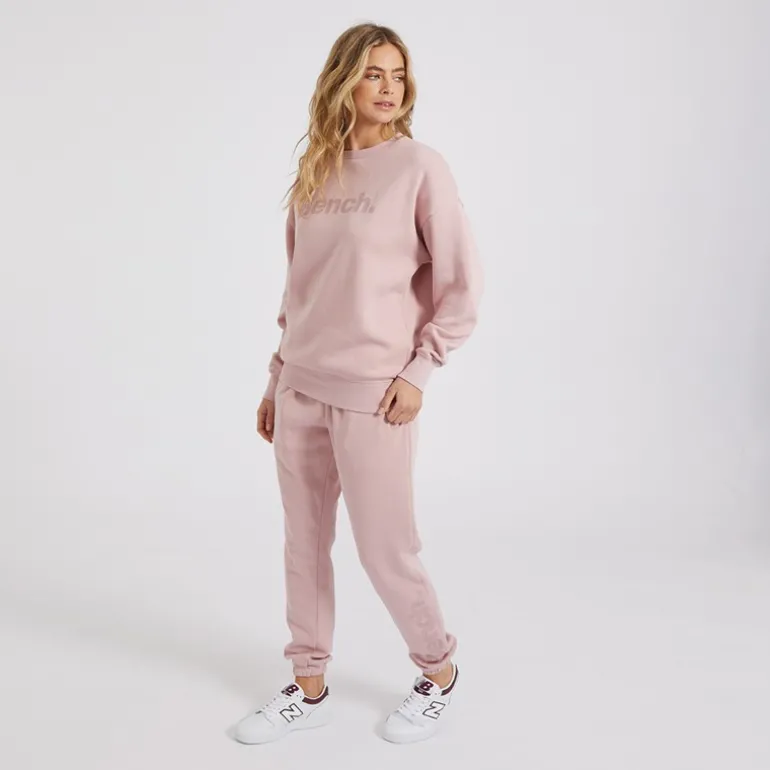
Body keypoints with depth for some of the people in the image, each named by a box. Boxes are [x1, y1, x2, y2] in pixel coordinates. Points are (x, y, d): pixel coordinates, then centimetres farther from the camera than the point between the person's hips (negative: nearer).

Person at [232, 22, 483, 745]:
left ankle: (438, 675, 27)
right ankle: (309, 688, 29)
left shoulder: (420, 166, -5)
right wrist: (278, 377, 13)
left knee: (385, 550, 3)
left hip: (373, 395, -5)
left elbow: (462, 284, -5)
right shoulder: (316, 172, 10)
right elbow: (298, 286, 14)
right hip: (300, 390, 6)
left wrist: (416, 371, -10)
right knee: (304, 547, 12)